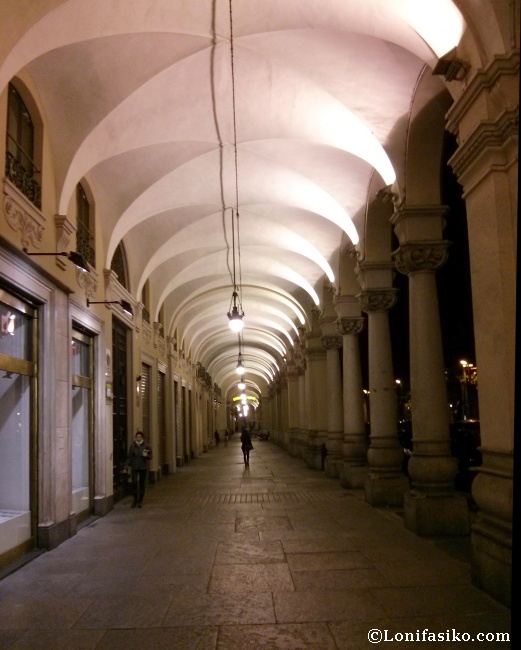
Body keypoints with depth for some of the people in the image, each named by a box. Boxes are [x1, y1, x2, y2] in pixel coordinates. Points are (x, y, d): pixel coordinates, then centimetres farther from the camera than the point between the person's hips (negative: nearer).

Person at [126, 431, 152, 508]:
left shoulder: (146, 446, 0)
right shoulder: (132, 446, 3)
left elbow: (150, 457, 4)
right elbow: (130, 456, 6)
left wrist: (146, 455, -18)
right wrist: (127, 466, 1)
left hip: (143, 467, 0)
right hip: (134, 467, 0)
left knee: (142, 484, 4)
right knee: (134, 483, -9)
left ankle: (140, 501, 16)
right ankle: (135, 499, 10)